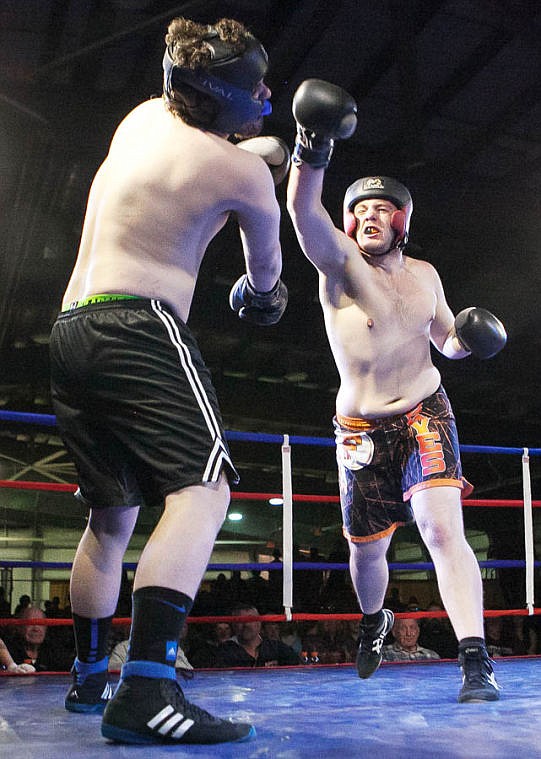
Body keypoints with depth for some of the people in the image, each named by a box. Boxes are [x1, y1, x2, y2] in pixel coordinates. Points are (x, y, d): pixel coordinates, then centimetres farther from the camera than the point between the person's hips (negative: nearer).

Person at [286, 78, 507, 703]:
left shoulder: (423, 274, 6)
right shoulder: (338, 263, -8)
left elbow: (447, 339, 19)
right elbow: (303, 210, -29)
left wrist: (466, 338, -5)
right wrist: (313, 147, -45)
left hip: (424, 417, 1)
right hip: (361, 432, -1)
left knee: (442, 527, -21)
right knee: (365, 549, 12)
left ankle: (476, 662, -20)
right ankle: (373, 624, 44)